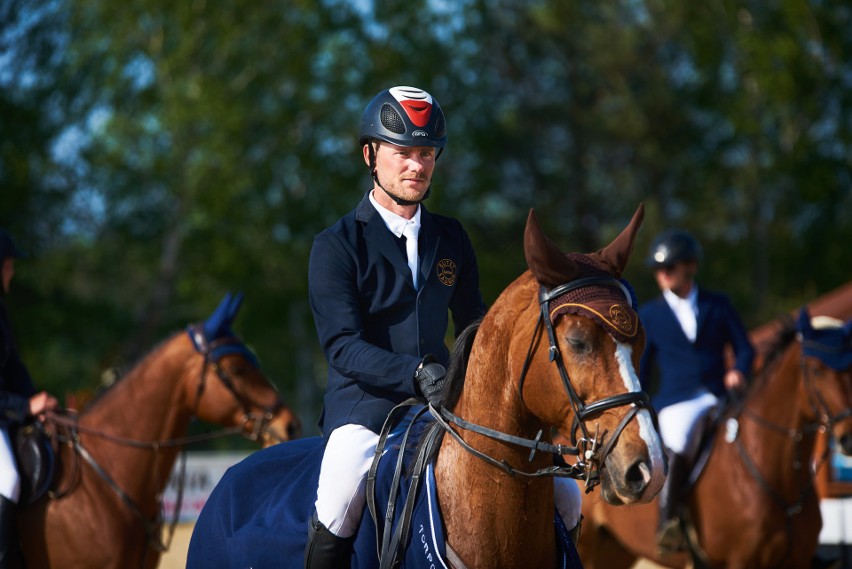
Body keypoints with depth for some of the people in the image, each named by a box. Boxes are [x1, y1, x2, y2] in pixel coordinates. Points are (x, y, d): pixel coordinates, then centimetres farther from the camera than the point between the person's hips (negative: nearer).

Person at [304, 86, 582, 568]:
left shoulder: (451, 239, 13)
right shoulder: (337, 245, -3)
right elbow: (343, 345, -13)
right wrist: (418, 372, -28)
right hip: (365, 407, -5)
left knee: (565, 497, -6)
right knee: (341, 497, -36)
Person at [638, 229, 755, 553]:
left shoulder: (718, 305, 12)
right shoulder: (649, 315, 11)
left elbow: (744, 347, 12)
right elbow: (641, 368, 14)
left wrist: (739, 371, -11)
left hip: (719, 398, 2)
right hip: (677, 402, -2)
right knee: (678, 443, -34)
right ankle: (667, 521, -36)